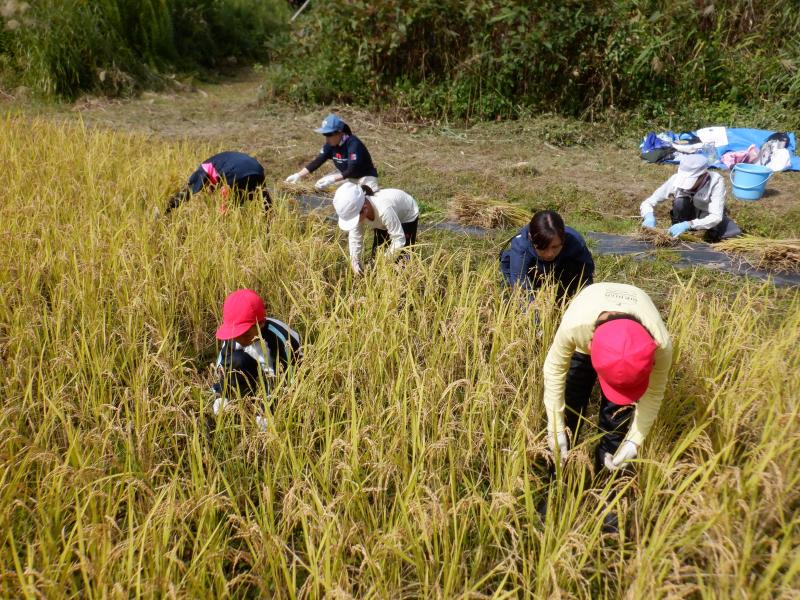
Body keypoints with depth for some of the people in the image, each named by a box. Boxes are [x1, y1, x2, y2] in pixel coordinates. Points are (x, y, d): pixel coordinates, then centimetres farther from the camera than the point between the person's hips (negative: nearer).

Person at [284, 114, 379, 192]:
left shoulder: (353, 144, -29)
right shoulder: (330, 144, -6)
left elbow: (352, 170, -34)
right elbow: (317, 161, -7)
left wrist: (332, 179, -44)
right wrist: (298, 175, -17)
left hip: (365, 176, -8)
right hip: (347, 176, 8)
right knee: (320, 184, -1)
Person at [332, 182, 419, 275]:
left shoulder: (384, 210, -47)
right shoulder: (355, 211, -28)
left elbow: (399, 240, -41)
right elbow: (355, 239, -19)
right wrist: (355, 262, -30)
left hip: (407, 217, -5)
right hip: (383, 221, 6)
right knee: (376, 254, 2)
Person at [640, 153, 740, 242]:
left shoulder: (716, 181, -30)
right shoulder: (676, 179, -27)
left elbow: (716, 217, -37)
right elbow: (647, 203, -23)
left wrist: (688, 224, -52)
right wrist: (649, 216, -46)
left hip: (709, 216, 0)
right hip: (688, 216, 0)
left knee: (735, 234, -26)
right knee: (680, 202, -33)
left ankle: (712, 233, 4)